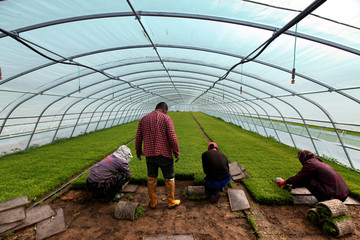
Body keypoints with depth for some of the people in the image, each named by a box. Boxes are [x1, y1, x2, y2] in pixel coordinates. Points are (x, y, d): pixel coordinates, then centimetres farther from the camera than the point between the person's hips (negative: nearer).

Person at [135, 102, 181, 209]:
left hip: (150, 155, 4)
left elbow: (138, 138, 8)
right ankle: (171, 202, 26)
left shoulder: (143, 119, 7)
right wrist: (177, 152, -6)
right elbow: (172, 137, -14)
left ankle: (153, 203, 30)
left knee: (151, 179, 17)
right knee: (169, 178, 13)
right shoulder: (166, 118, -6)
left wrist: (138, 151, 20)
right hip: (164, 154, -3)